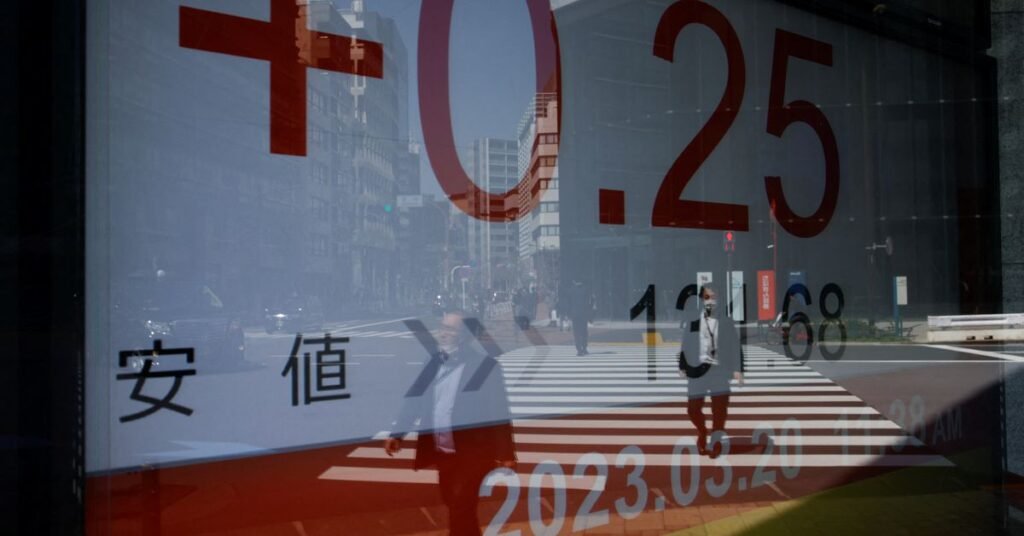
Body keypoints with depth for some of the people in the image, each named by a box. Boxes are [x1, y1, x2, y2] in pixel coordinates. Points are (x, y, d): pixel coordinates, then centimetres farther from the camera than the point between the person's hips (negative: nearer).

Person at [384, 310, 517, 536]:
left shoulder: (485, 366, -11)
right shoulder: (433, 362, 5)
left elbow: (499, 412, -12)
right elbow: (414, 399, 8)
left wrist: (505, 453, -14)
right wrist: (396, 433, 0)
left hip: (471, 454, -6)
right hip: (442, 454, 6)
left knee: (461, 509, -7)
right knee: (456, 509, 17)